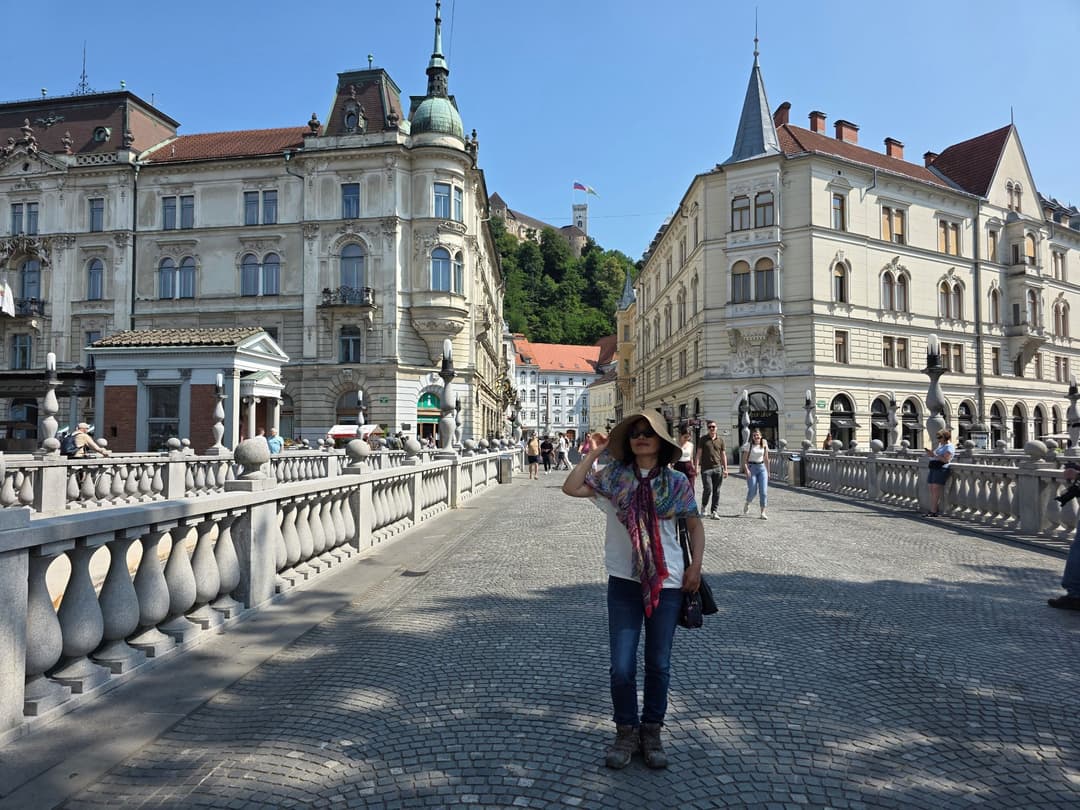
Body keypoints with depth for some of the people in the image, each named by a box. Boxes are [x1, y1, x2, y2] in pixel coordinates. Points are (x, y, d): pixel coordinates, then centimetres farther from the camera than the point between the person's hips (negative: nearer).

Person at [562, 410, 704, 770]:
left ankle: (652, 732, 32)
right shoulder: (614, 477, -1)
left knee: (659, 664, 12)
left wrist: (696, 566, -3)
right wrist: (592, 454, -8)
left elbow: (695, 525, 6)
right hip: (624, 581, 0)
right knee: (621, 667, 2)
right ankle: (626, 731, 25)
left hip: (666, 582, 0)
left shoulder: (676, 482, -2)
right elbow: (570, 487, -8)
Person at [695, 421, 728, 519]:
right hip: (706, 468, -3)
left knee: (716, 491, 3)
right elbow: (699, 454, 1)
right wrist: (697, 467, -7)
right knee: (708, 489, -11)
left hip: (718, 468, 3)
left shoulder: (720, 440, 11)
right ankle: (704, 507, 13)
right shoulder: (703, 440, 4)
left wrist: (725, 469, 8)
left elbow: (723, 455, 13)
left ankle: (713, 512, 10)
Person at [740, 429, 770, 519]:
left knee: (764, 490, -6)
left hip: (762, 468, 3)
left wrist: (768, 471, 14)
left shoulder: (764, 445, 6)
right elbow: (744, 459, -6)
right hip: (751, 468, -3)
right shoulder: (749, 445, -4)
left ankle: (763, 512, -3)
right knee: (753, 491, -7)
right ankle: (747, 504, 26)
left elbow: (766, 459, 14)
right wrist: (746, 469, -19)